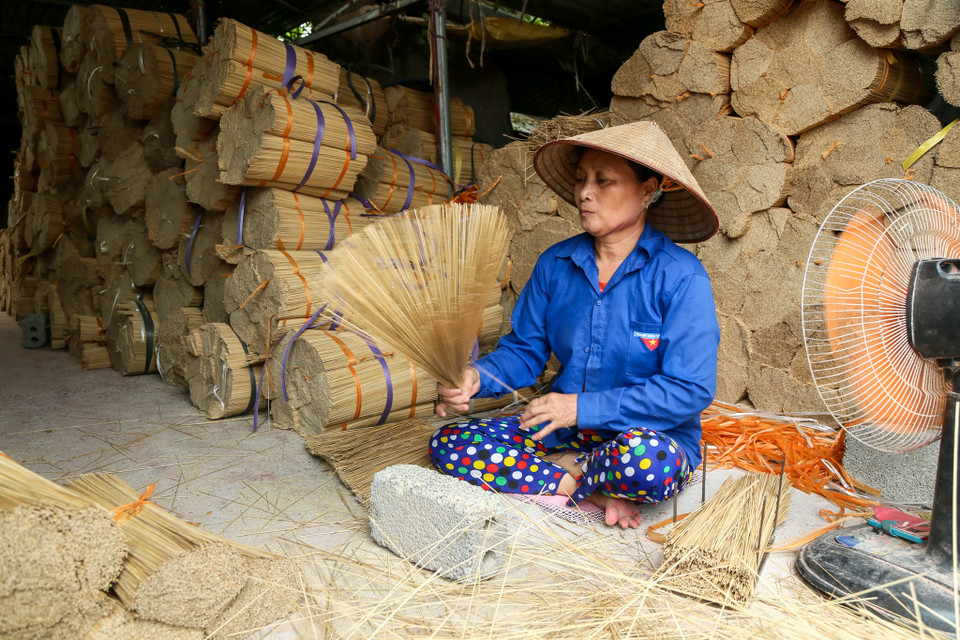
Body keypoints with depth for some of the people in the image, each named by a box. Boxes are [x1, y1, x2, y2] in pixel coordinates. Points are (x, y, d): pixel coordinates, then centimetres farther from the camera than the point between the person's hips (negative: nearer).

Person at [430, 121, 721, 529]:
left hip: (649, 435, -4)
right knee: (448, 444, -13)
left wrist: (583, 407, -22)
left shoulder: (680, 276, -13)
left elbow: (691, 389, -18)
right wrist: (478, 376, -17)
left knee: (645, 459, -40)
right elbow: (524, 350, 5)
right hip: (565, 430, 5)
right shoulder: (555, 264, 2)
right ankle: (595, 494, -14)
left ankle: (561, 467, -8)